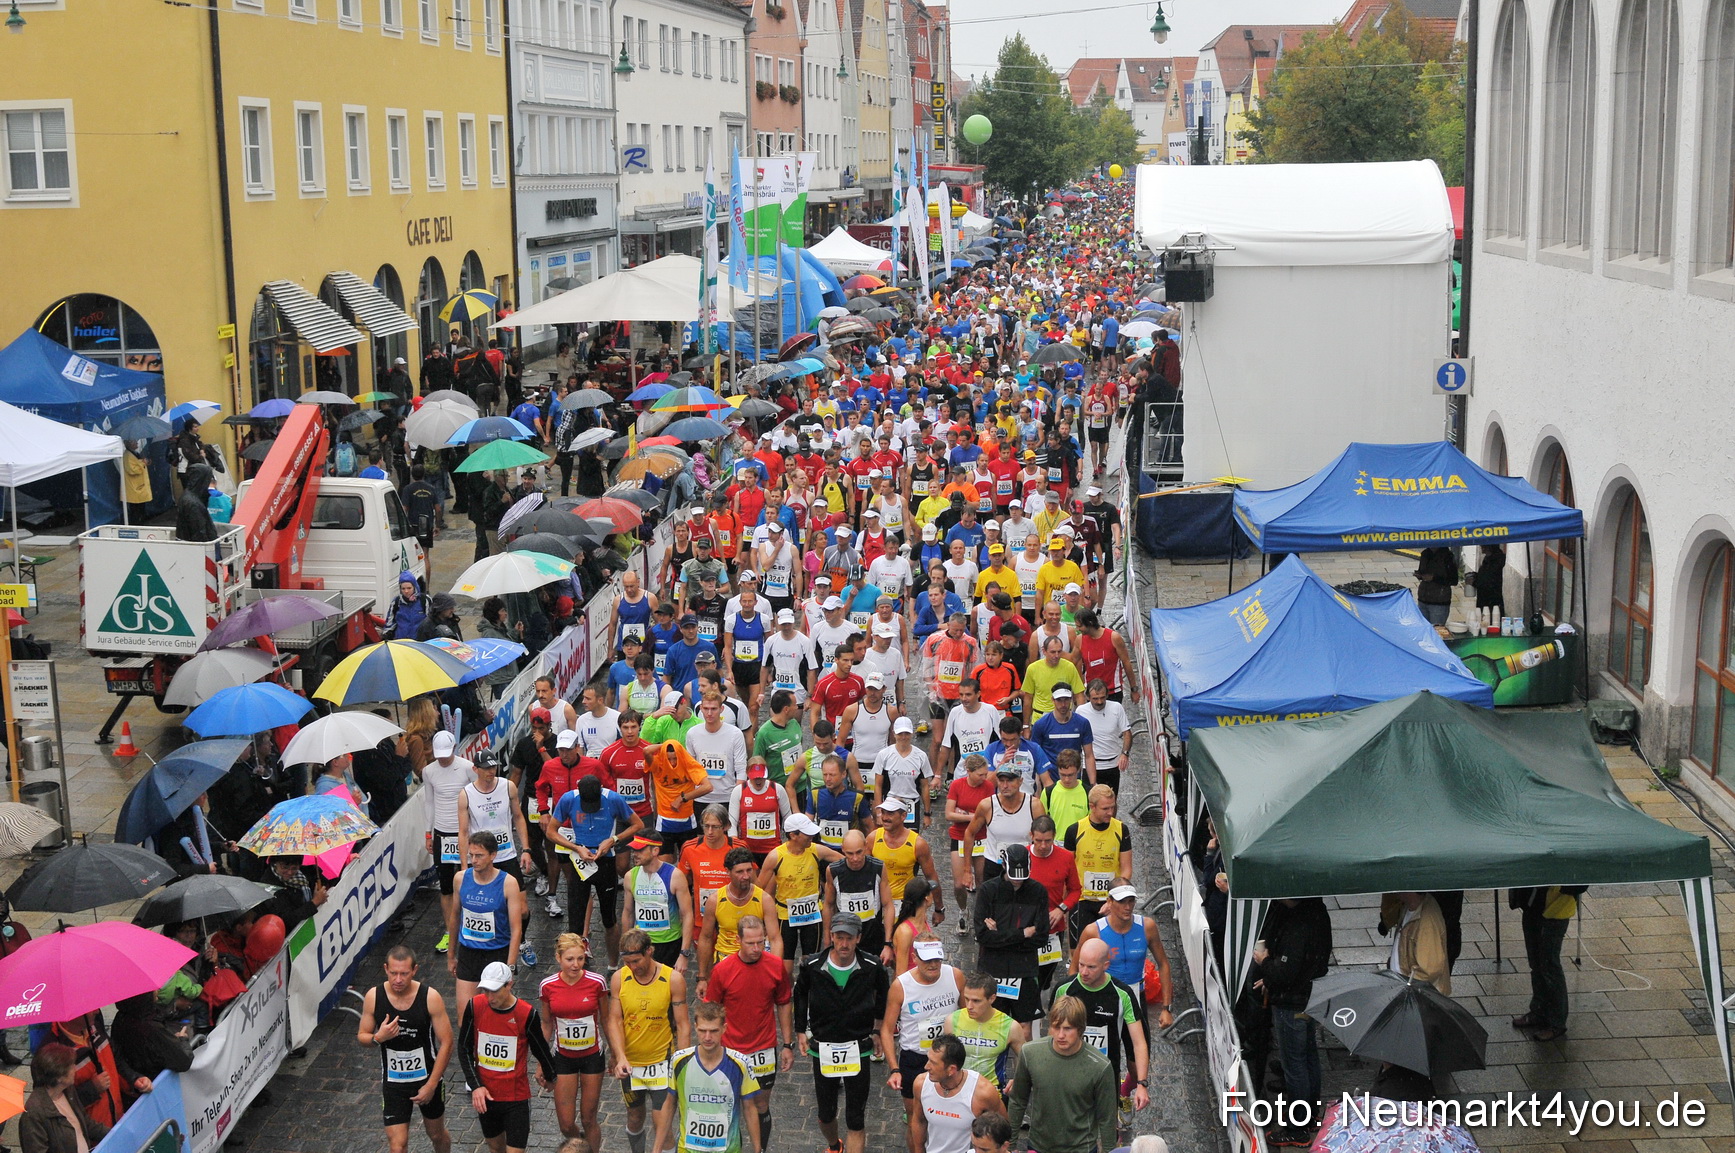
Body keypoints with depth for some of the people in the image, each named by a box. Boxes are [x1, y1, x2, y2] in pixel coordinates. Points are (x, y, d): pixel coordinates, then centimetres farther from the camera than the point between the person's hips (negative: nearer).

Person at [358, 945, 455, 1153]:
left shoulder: (430, 997, -17)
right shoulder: (374, 997, -12)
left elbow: (446, 1043, -12)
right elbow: (362, 1036, 1)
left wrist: (431, 1084, -14)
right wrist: (378, 1038, -23)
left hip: (427, 1078, 0)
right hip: (393, 1082, 0)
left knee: (437, 1134, 19)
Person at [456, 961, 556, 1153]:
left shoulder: (527, 1014, -19)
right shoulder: (475, 1006, -11)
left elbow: (540, 1050, -1)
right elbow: (464, 1048, -1)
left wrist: (549, 1076, 15)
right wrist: (475, 1085, -9)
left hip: (516, 1097, -3)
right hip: (485, 1094, 3)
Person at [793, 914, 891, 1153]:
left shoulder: (872, 968, -12)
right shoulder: (812, 966, -12)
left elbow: (883, 994, 11)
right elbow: (800, 995, 9)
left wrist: (878, 1029, 12)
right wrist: (801, 1030, 8)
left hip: (858, 1050, -1)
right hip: (823, 1050, 1)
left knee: (856, 1120, 0)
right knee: (826, 1114, 17)